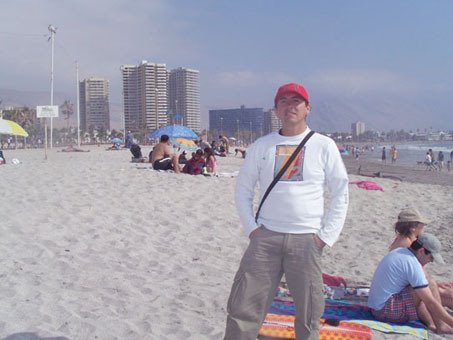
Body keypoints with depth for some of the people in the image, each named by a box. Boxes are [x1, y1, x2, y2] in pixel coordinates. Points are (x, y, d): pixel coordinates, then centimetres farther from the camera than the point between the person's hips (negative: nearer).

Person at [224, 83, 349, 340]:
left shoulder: (324, 145, 3)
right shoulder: (262, 145, 7)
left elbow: (341, 194, 4)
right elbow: (243, 189, 12)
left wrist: (326, 236, -3)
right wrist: (251, 228, 1)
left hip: (306, 240, -1)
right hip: (266, 236, 1)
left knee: (308, 314, 9)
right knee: (242, 309, 0)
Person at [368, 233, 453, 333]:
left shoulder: (399, 251, 9)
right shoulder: (412, 264, -18)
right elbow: (430, 302, -17)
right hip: (386, 310, -10)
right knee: (430, 285, -11)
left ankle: (431, 323, 5)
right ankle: (440, 326, 1)